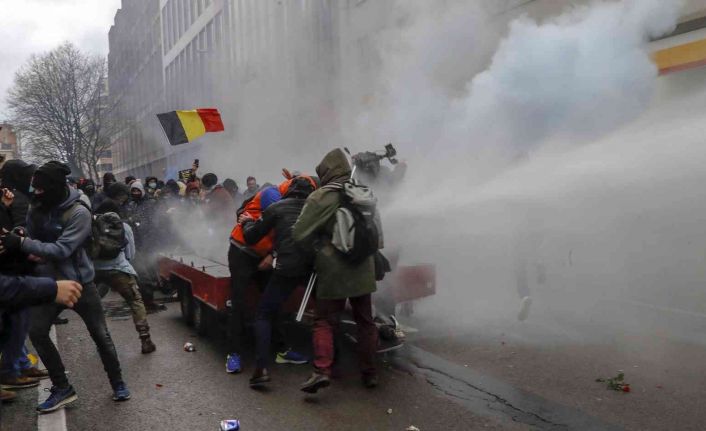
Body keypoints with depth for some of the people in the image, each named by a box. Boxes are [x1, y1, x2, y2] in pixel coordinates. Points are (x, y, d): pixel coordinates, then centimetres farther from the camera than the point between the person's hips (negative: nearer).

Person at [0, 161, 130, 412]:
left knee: (101, 335, 3)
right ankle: (62, 388, 13)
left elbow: (61, 250, -26)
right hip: (49, 283, 5)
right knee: (37, 332, -4)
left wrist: (21, 243, -29)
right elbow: (31, 239, 11)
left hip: (80, 282, -5)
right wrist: (33, 253, -11)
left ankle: (118, 384, 22)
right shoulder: (36, 209, -2)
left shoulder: (79, 213, -19)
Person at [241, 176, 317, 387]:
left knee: (264, 314, 8)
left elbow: (251, 237, 12)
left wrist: (248, 221, 32)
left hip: (288, 269, -2)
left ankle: (261, 368, -3)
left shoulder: (276, 208, 8)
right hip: (314, 268, 3)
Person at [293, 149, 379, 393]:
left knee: (325, 321, 4)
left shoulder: (321, 197, -11)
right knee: (365, 320, 14)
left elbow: (300, 234, -11)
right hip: (363, 269, 5)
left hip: (333, 271, -5)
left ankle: (322, 370, -8)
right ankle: (369, 372, 20)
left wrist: (316, 246, 6)